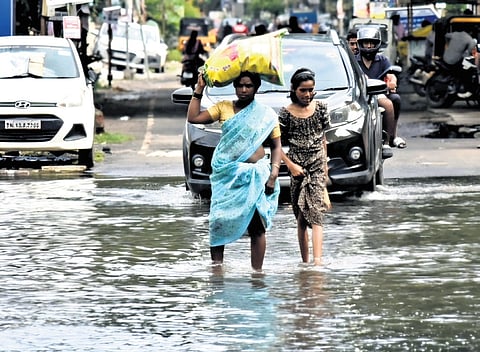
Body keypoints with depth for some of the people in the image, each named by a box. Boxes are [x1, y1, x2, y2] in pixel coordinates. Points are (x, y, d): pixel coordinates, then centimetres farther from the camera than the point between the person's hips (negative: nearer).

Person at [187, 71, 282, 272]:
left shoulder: (266, 114, 7)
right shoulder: (224, 108, 11)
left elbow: (276, 146, 7)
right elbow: (193, 118, 4)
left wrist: (273, 174, -5)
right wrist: (199, 90, 5)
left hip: (255, 175, -1)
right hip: (227, 174, 1)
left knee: (256, 225, -4)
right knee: (218, 221, -6)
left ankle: (257, 270, -1)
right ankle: (217, 265, 0)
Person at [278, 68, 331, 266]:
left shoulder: (320, 108, 4)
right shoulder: (286, 113, -3)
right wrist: (291, 166, -8)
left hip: (318, 167, 0)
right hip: (298, 168, 0)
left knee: (316, 213, -13)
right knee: (301, 217, 5)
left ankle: (317, 260, -24)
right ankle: (305, 261, 12)